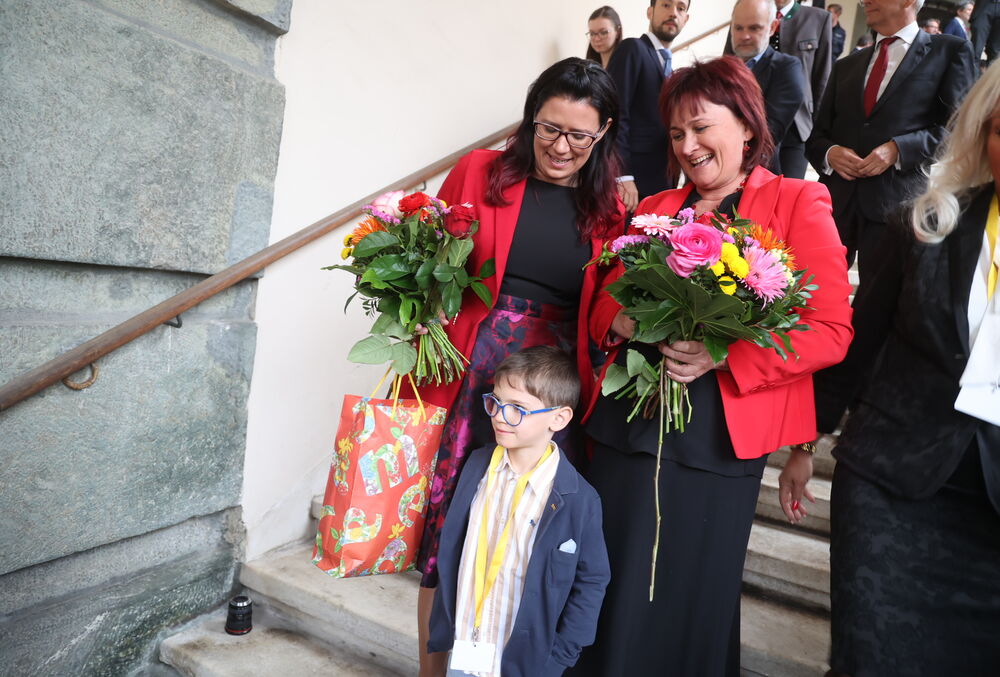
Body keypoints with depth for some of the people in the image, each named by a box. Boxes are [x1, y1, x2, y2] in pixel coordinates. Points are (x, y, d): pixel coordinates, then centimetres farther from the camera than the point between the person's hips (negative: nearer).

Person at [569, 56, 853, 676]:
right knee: (615, 598, 12)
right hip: (623, 425, 4)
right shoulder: (654, 210, 14)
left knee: (693, 599, 11)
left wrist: (725, 354, -20)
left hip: (719, 438, -3)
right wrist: (622, 320, -9)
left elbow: (832, 332, -7)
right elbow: (602, 307, 14)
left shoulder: (798, 202, 1)